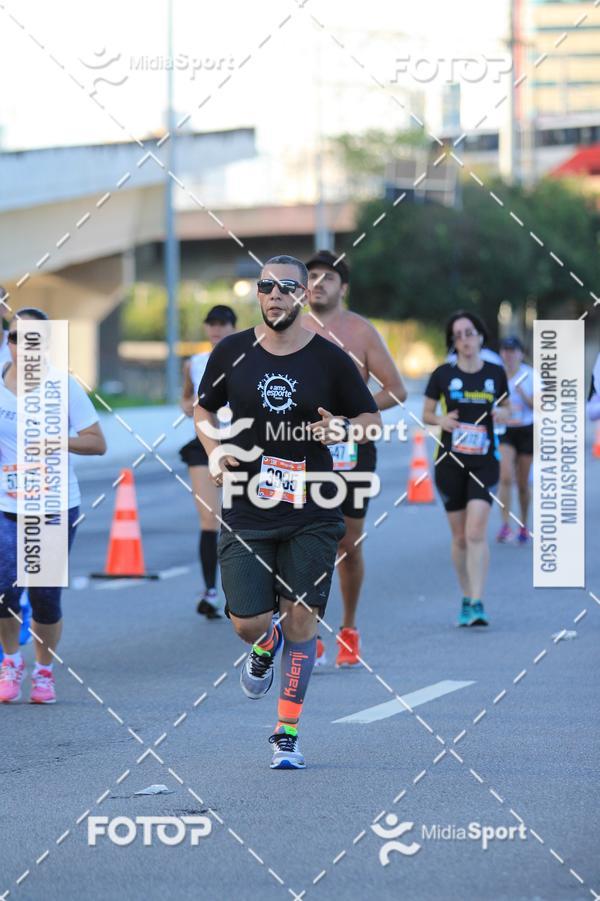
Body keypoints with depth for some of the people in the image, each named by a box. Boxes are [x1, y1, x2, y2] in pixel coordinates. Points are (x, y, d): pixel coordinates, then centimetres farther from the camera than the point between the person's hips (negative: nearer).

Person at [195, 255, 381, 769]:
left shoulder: (330, 359, -2)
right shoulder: (232, 352, 2)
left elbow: (372, 418, 8)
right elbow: (204, 410, 16)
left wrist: (343, 429, -13)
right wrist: (215, 451, -2)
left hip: (311, 514, -1)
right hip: (246, 510, 1)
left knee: (301, 621, -1)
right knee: (247, 623, -5)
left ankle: (287, 732, 12)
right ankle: (267, 645, 34)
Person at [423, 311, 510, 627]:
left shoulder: (495, 373, 4)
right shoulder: (443, 374, 0)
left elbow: (505, 408, 16)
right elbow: (426, 413, 8)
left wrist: (502, 415, -7)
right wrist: (440, 419, -14)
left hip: (484, 461, -1)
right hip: (450, 460, 1)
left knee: (476, 532, -15)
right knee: (460, 536, 6)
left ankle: (477, 605, -18)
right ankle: (467, 599, 21)